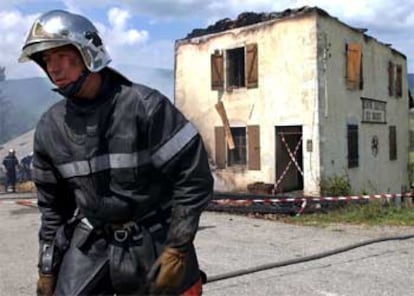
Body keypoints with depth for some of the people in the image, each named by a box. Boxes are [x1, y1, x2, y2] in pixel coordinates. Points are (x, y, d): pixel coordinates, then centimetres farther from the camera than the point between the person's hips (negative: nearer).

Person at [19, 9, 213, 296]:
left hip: (154, 243, -3)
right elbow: (52, 204, 12)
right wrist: (48, 267, 14)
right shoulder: (49, 127, 1)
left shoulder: (145, 106, -16)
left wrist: (177, 249, -15)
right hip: (89, 244, 4)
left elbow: (195, 178, -14)